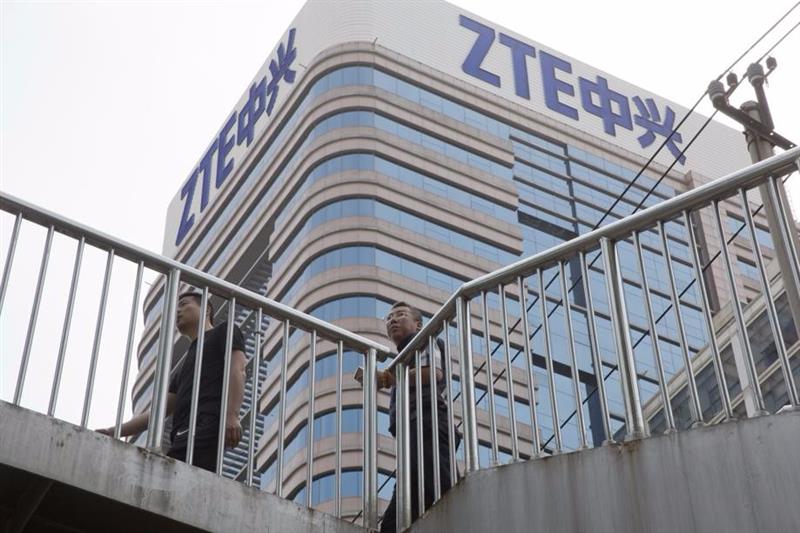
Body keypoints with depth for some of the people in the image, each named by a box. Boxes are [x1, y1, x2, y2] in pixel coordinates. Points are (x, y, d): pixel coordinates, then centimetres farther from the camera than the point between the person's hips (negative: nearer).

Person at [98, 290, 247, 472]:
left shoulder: (223, 332, 17)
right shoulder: (183, 370, 38)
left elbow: (238, 369, 0)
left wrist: (231, 415, -17)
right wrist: (113, 432, 21)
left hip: (206, 429, -7)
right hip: (183, 438, 7)